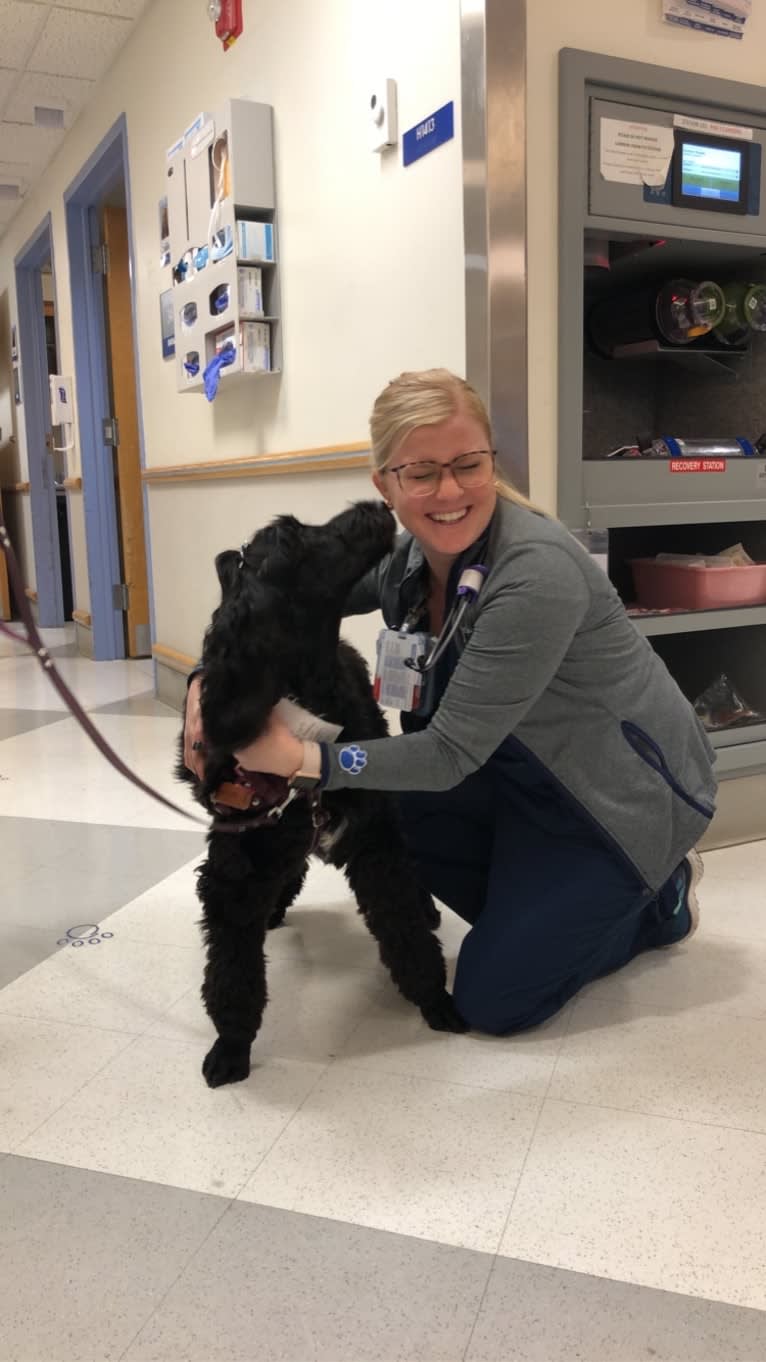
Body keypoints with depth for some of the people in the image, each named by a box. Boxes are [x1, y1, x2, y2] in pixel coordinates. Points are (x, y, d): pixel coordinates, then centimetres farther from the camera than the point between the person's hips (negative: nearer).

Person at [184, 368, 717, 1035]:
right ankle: (539, 905, 13)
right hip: (522, 770, 7)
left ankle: (659, 896, 16)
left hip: (624, 788, -7)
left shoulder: (537, 572, -32)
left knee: (494, 999, -5)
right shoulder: (403, 557, -9)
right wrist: (207, 678, -17)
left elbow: (452, 753, -30)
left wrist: (304, 758, -36)